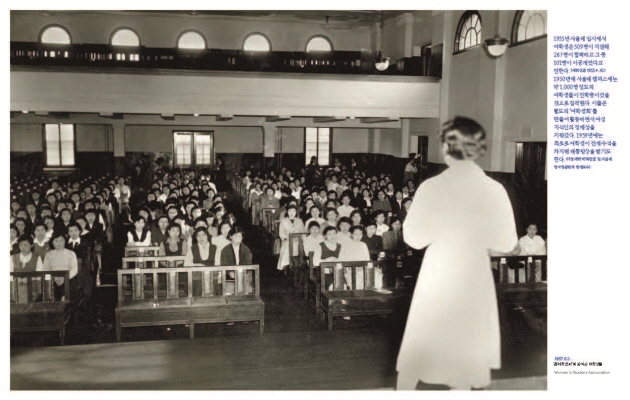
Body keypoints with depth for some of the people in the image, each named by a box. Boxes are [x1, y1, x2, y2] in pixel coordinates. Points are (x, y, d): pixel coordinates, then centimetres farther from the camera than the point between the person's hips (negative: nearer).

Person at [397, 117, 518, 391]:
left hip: (436, 277, -1)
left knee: (416, 349, 17)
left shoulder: (431, 187, -15)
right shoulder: (494, 190, -12)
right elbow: (506, 243, -5)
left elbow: (414, 238, -9)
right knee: (463, 351, 19)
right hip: (474, 278, 1)